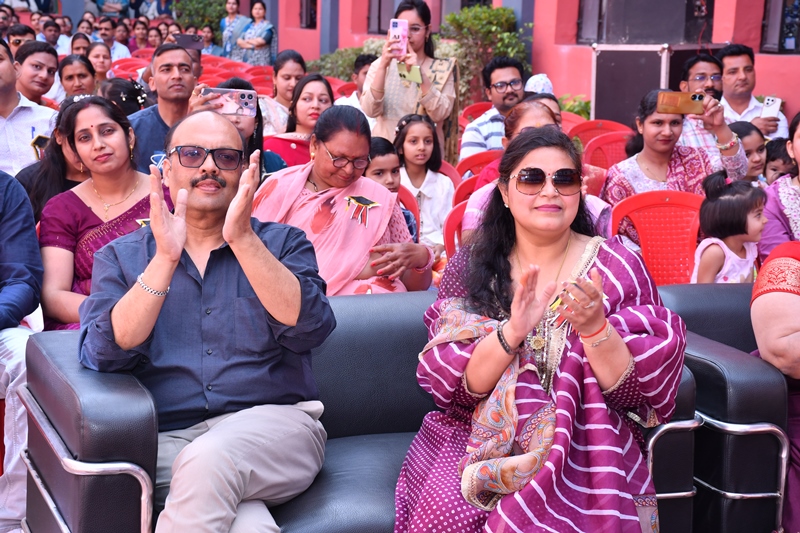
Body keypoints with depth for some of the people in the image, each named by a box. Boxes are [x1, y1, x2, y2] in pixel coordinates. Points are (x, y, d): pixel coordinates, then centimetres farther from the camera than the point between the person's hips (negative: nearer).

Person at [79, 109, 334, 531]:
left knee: (210, 457, -34)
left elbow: (308, 329, -7)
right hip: (166, 439, -1)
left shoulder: (281, 243, 13)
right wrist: (165, 259, -13)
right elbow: (104, 354, -4)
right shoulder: (121, 257, 14)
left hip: (273, 422, 2)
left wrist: (243, 239, -15)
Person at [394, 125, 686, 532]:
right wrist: (511, 332, -24)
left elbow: (643, 395, -7)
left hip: (586, 449, -1)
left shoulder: (616, 267, -2)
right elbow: (450, 388, -7)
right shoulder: (470, 267, 2)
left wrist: (594, 327, -24)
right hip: (484, 438, 2)